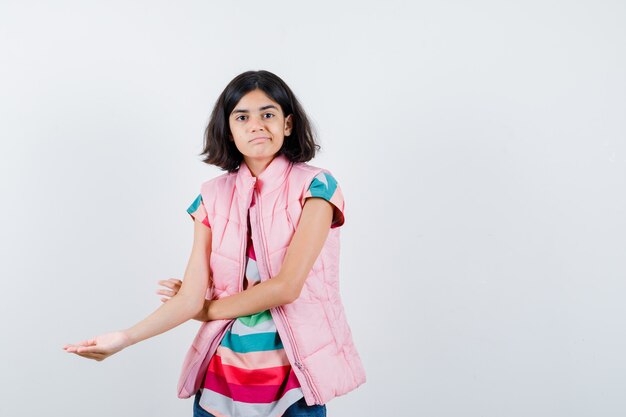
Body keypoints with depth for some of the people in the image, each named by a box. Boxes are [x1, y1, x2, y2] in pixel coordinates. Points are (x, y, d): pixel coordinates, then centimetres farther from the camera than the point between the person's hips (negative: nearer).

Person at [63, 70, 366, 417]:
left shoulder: (315, 186, -8)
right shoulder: (213, 197, 1)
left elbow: (287, 286, -16)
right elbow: (190, 298, -5)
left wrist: (207, 309, -5)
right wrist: (125, 337, -18)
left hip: (293, 378, -3)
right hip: (222, 375, 3)